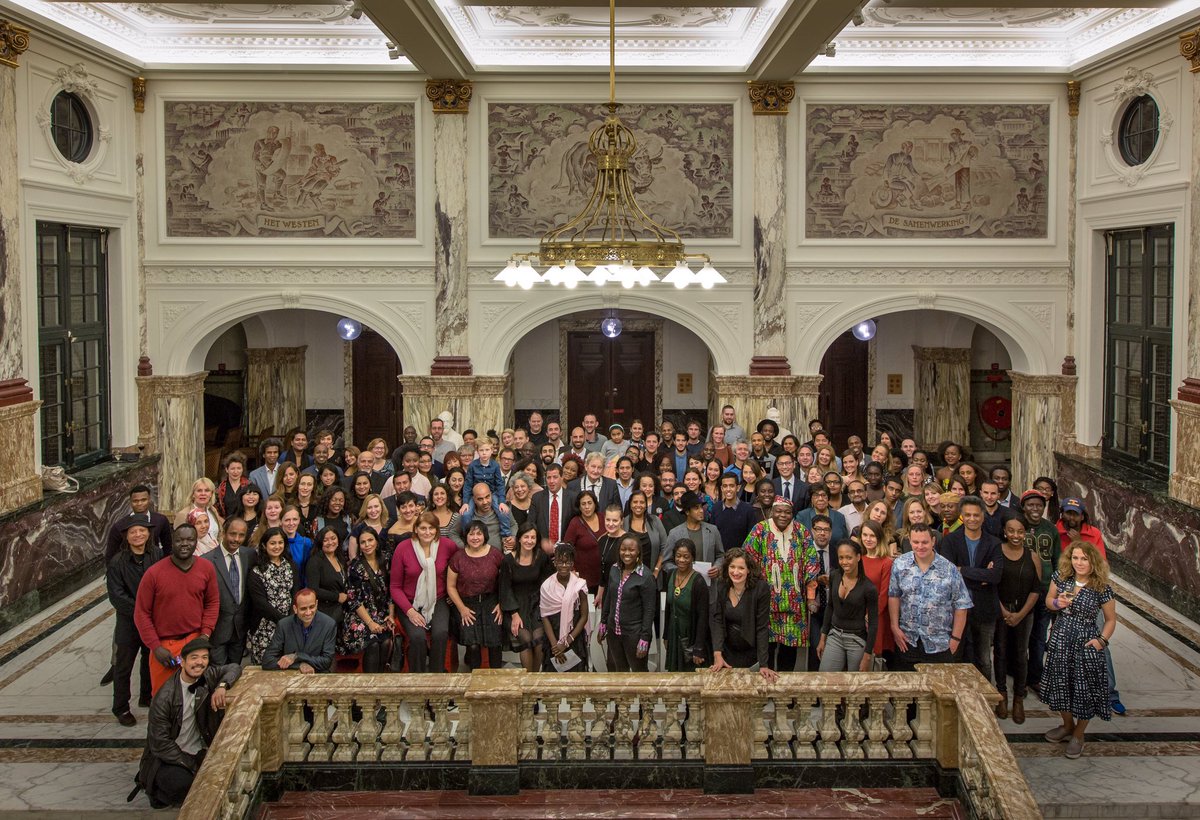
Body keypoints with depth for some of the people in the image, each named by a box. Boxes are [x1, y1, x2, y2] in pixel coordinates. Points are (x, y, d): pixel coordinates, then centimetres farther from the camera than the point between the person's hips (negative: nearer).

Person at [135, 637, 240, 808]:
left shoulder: (207, 676, -6)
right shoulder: (164, 697, -20)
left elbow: (234, 668, 5)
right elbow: (159, 743, -18)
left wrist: (221, 686, -18)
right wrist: (193, 767, -20)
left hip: (199, 753, 5)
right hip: (166, 759, -5)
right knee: (182, 782, -34)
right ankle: (156, 791, 1)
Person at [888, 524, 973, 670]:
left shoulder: (949, 569, -5)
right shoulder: (899, 564, 0)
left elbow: (961, 605, -2)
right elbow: (893, 596, 3)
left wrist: (956, 638, -3)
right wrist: (895, 627, -2)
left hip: (939, 644, -1)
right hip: (907, 640, 1)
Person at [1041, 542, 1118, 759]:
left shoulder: (1101, 589, -12)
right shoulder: (1061, 577, -3)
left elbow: (1110, 620, -1)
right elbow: (1048, 600, 11)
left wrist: (1102, 639, -14)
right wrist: (1057, 603, -11)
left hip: (1085, 643, -3)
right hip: (1060, 640, 3)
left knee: (1084, 688, 3)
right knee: (1061, 684, 14)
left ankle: (1078, 735, 25)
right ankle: (1067, 725, 39)